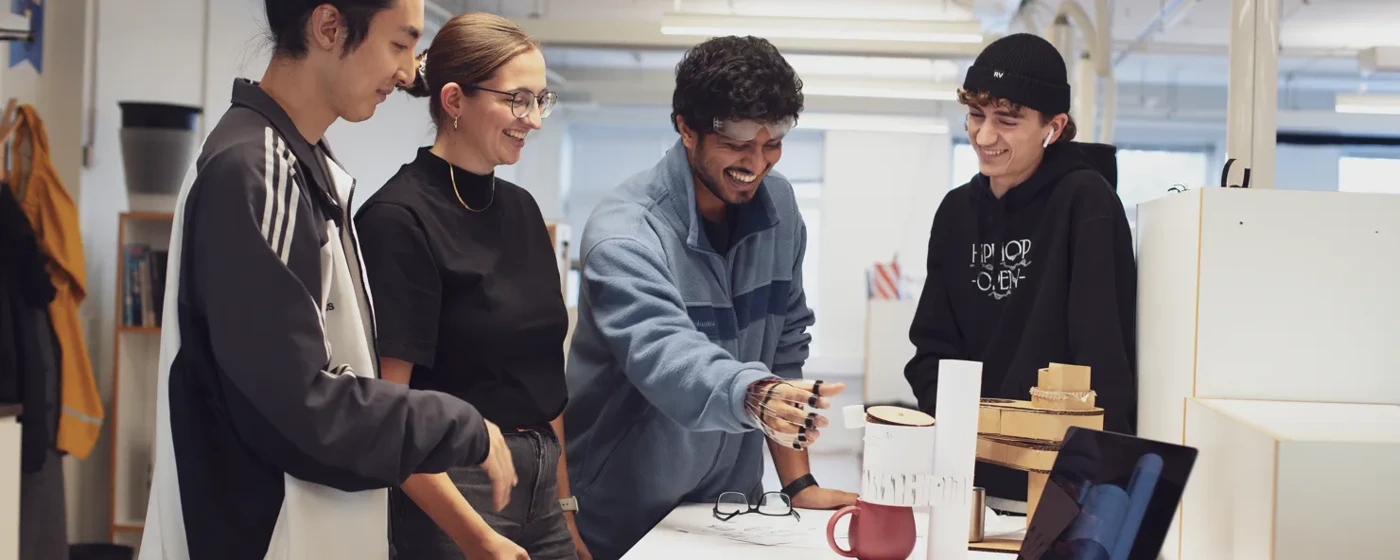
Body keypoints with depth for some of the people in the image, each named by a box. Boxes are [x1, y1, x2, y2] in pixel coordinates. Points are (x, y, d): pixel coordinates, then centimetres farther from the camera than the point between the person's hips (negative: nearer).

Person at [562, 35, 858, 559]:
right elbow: (664, 358, -36)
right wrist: (755, 397, -54)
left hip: (732, 500, 5)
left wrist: (798, 483, -2)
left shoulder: (777, 206, -2)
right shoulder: (624, 234, -22)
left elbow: (786, 346, 2)